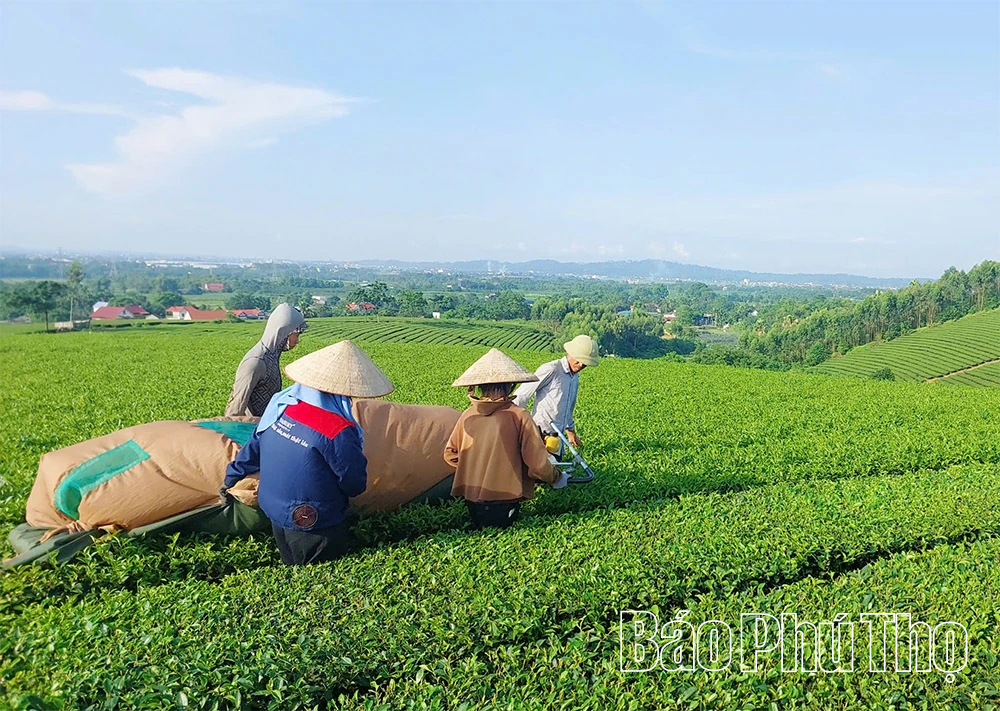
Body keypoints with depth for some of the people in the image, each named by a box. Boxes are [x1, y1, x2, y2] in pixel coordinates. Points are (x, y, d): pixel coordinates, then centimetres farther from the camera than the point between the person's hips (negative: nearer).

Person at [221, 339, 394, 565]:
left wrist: (231, 477, 23)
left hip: (276, 517, 8)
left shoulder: (281, 405, -8)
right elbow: (355, 486, -17)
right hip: (315, 530, -7)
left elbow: (255, 446, 7)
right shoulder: (338, 432, -29)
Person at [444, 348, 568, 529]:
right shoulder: (519, 416, -12)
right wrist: (556, 478, 8)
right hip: (503, 501, -4)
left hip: (471, 498, 4)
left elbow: (451, 454, 11)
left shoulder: (467, 416, 0)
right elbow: (537, 462, -10)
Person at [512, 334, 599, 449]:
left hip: (556, 437, 8)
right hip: (539, 435, -8)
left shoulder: (576, 377, 12)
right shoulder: (550, 370, -15)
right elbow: (521, 396, -13)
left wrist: (570, 429, 31)